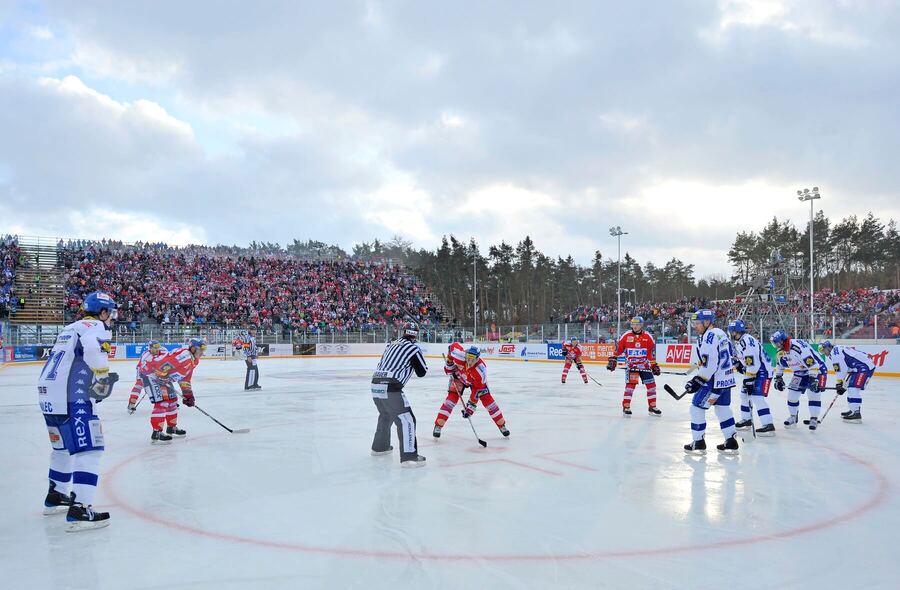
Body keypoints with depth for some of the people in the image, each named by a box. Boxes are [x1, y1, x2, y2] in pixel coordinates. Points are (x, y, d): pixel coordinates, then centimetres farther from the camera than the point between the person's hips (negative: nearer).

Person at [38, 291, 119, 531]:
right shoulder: (96, 327, -4)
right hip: (71, 399, -10)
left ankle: (56, 497, 40)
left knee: (64, 446, 26)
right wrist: (103, 376, -16)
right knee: (89, 449, -11)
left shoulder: (71, 329, 24)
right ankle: (80, 511, -18)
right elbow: (93, 347, -27)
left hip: (48, 395, 10)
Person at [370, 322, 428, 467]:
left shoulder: (392, 344, 19)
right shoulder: (414, 348, -2)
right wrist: (417, 362, 23)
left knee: (386, 415, 30)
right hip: (390, 389, -8)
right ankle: (409, 456, -13)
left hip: (376, 385, 8)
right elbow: (422, 372, 4)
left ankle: (379, 447, 43)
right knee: (406, 420, -5)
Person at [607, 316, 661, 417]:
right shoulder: (626, 336, -3)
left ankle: (652, 407, 17)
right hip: (631, 365, -2)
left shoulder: (648, 337, -1)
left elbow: (652, 352, 3)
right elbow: (619, 348, 2)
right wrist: (613, 359, -1)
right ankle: (626, 407, -2)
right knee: (630, 385, -11)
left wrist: (654, 365, 3)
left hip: (645, 365, 2)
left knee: (651, 385, 4)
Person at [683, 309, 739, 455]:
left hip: (715, 381, -10)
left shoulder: (709, 337, -18)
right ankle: (731, 443, 20)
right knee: (723, 408, 17)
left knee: (696, 408, 0)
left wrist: (698, 381, -18)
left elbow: (709, 364, -24)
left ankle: (698, 443, 5)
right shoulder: (720, 333, 13)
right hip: (726, 378, 10)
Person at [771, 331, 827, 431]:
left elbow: (812, 363, -35)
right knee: (792, 394, 1)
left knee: (813, 394, -18)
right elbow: (780, 365, 14)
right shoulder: (781, 351, -5)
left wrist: (813, 379, -37)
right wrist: (778, 378, 9)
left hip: (817, 369, -8)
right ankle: (793, 417, 19)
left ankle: (814, 419, -5)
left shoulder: (798, 347, -33)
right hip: (800, 373, 8)